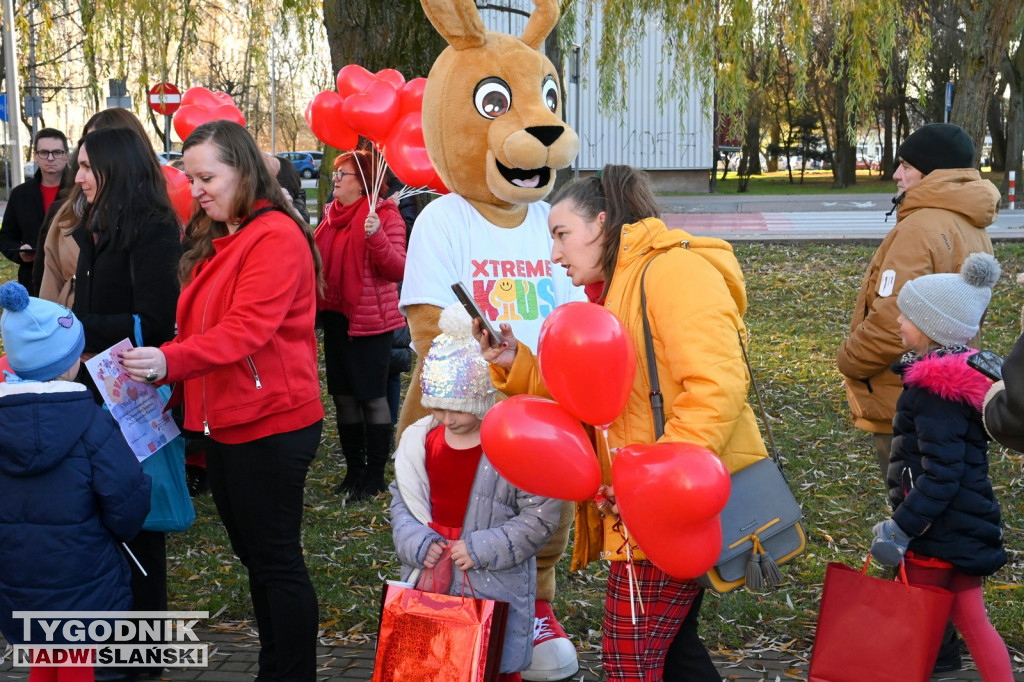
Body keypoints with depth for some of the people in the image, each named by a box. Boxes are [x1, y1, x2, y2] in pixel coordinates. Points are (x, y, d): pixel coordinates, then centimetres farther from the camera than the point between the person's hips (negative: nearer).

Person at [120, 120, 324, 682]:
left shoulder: (276, 237, -14)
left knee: (275, 558, -1)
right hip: (223, 423, 9)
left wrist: (170, 361, -35)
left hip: (269, 425, -9)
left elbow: (247, 329, -25)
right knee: (251, 552, 16)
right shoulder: (212, 241, 15)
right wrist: (178, 392, 5)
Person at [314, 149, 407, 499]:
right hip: (336, 316, 8)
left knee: (371, 396, -1)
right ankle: (354, 468, 25)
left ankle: (375, 473, 9)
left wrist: (376, 237, -30)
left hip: (370, 320, -8)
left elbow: (398, 270, -19)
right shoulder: (334, 213, 12)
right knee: (342, 394, 12)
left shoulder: (385, 215, -10)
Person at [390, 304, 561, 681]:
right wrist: (416, 542, -7)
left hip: (494, 588, -5)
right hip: (428, 580, 5)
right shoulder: (419, 441, 4)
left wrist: (482, 548, -16)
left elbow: (541, 515, -12)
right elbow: (401, 499, 11)